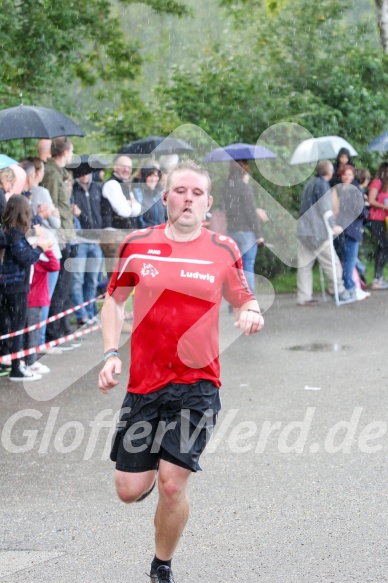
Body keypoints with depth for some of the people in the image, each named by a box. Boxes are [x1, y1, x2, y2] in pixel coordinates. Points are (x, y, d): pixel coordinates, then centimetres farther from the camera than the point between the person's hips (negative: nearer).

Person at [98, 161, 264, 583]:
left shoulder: (223, 250, 0)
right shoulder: (137, 244, 2)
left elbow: (241, 297, 15)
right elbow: (115, 299, 13)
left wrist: (250, 311, -9)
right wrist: (111, 353, 1)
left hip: (197, 385, -1)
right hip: (144, 383, 1)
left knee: (172, 485, -10)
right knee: (129, 490, 0)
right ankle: (146, 472, 40)